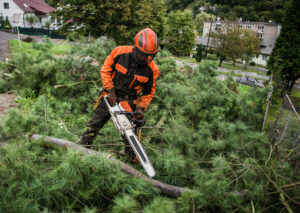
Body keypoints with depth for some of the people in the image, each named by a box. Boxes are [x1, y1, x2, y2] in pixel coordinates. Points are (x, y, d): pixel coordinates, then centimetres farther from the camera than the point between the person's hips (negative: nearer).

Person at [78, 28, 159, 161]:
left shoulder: (152, 69, -16)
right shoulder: (119, 52, -19)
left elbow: (149, 92, -3)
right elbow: (105, 70, -6)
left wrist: (141, 108, -14)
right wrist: (110, 90, -14)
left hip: (129, 101, -1)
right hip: (110, 95, 1)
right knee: (94, 124, 12)